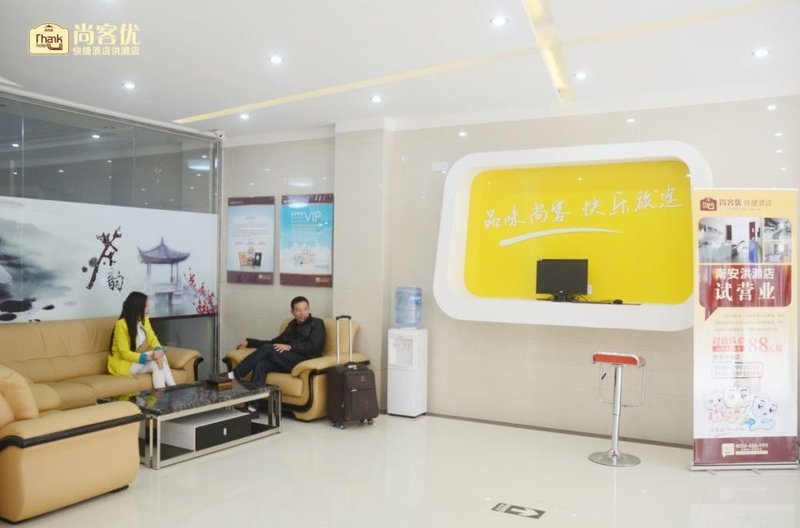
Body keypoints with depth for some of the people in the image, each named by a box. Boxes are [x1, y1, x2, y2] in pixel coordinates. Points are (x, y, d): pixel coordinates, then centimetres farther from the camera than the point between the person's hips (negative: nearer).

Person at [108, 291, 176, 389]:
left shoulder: (145, 320, 0)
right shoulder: (121, 324, -22)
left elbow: (153, 339, -1)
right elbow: (125, 354, -23)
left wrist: (158, 351, -25)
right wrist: (149, 357, -34)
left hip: (136, 359, 6)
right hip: (122, 363, -6)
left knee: (161, 356, -22)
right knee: (155, 364, -27)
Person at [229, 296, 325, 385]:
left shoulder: (317, 323, 6)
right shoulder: (292, 325, 25)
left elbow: (315, 347, -9)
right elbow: (274, 342, 24)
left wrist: (291, 347, -17)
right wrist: (249, 342, 16)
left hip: (305, 362, -6)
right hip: (288, 361, 6)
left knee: (267, 349, -22)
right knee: (261, 365, -24)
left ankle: (234, 375, -18)